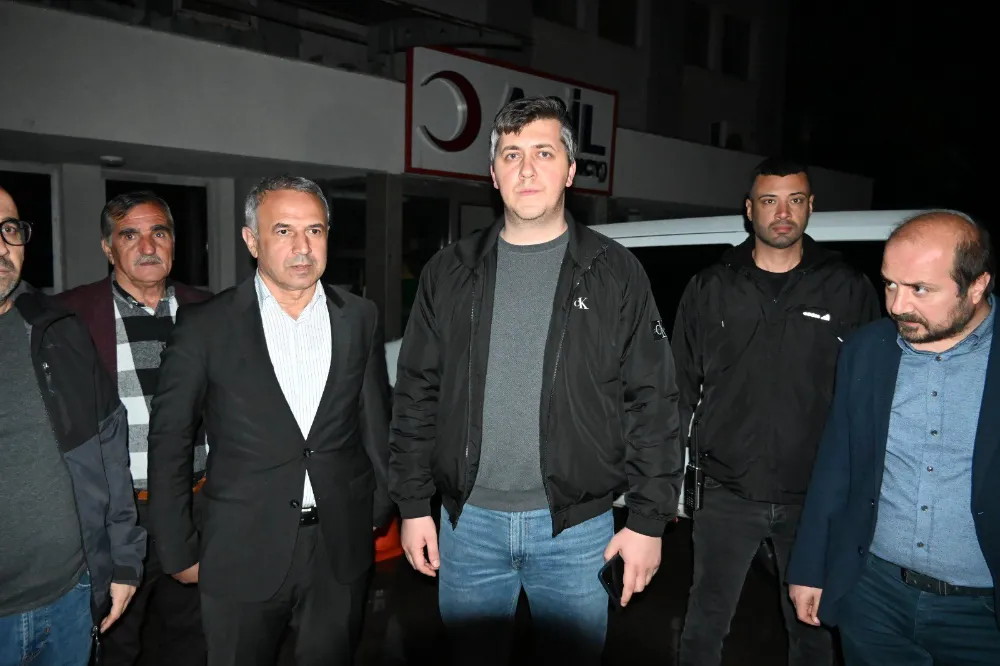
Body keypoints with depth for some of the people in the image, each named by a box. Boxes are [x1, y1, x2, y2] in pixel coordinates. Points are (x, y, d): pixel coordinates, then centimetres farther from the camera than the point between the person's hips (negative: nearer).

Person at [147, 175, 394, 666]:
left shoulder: (360, 318, 1)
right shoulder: (205, 325, -7)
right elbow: (169, 443, -2)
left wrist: (380, 510, 10)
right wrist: (179, 552, 1)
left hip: (342, 551, 2)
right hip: (242, 555, -1)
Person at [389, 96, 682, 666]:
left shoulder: (615, 273, -2)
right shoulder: (451, 272, 3)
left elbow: (653, 403, -3)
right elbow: (416, 394, 5)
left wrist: (650, 521, -6)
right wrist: (414, 506, 3)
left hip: (577, 529, -1)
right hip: (468, 523, 2)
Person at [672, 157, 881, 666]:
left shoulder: (849, 290, 1)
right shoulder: (709, 289, 3)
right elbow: (682, 388, 4)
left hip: (816, 499, 1)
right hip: (726, 495, 0)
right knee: (705, 625, 11)